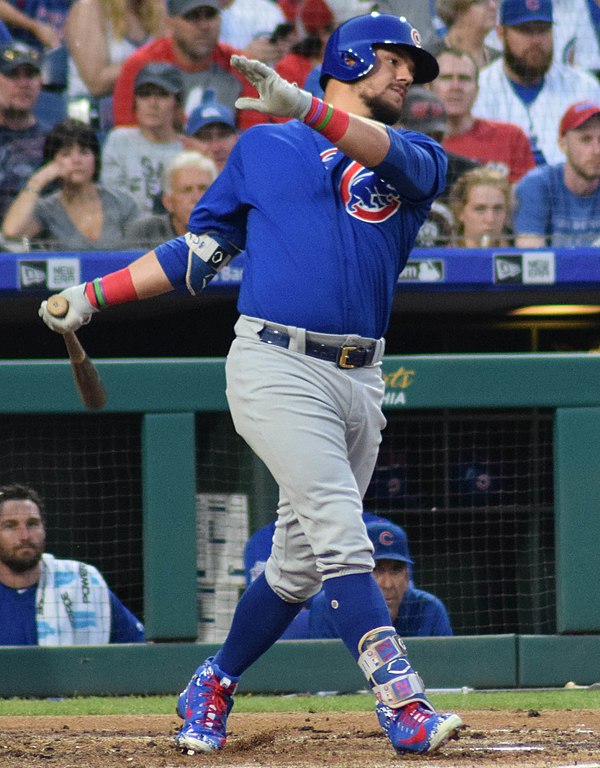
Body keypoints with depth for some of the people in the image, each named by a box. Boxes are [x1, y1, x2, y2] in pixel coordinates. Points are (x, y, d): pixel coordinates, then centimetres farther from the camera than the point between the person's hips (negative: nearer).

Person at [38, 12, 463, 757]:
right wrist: (94, 294, 11)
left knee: (298, 564, 8)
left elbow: (394, 155, -13)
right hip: (277, 366, -4)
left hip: (360, 381, 4)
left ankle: (212, 690, 27)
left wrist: (303, 107, -30)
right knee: (340, 535, -18)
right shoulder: (263, 147, 11)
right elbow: (200, 250, 18)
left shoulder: (415, 159, 13)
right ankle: (402, 704, -25)